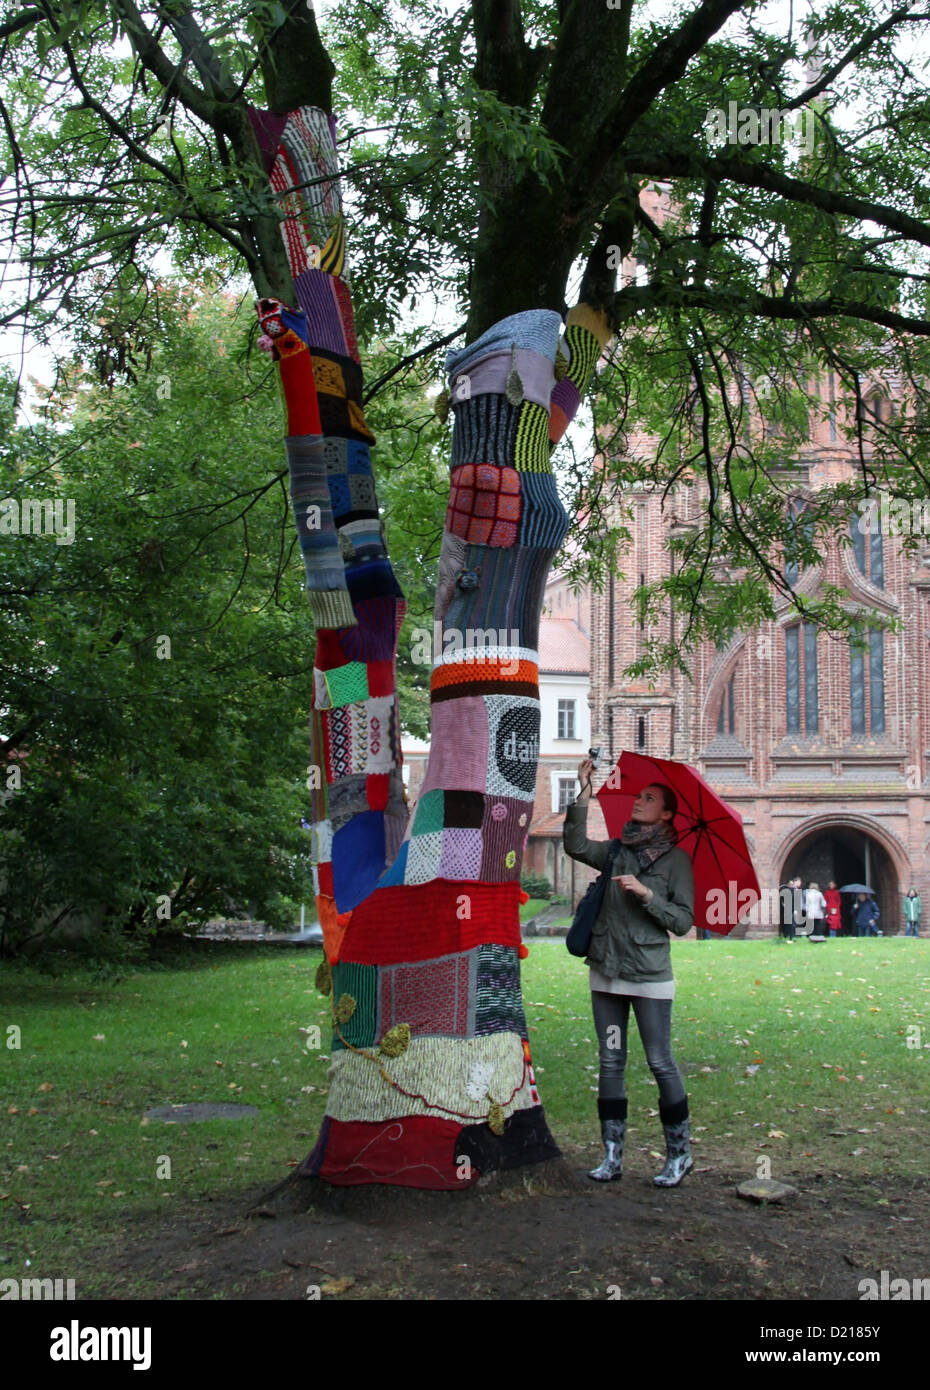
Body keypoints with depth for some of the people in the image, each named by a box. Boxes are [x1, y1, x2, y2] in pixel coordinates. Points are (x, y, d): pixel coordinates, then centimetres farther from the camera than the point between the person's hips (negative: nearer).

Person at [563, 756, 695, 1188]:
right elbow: (576, 845, -7)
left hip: (649, 973, -5)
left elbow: (683, 921, -5)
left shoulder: (675, 859, -1)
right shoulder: (616, 852, 10)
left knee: (660, 1062, -1)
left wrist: (645, 893, -17)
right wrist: (583, 793, -10)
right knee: (610, 1062, 7)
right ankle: (612, 1156, 13)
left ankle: (679, 1153, 12)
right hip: (607, 970, 5)